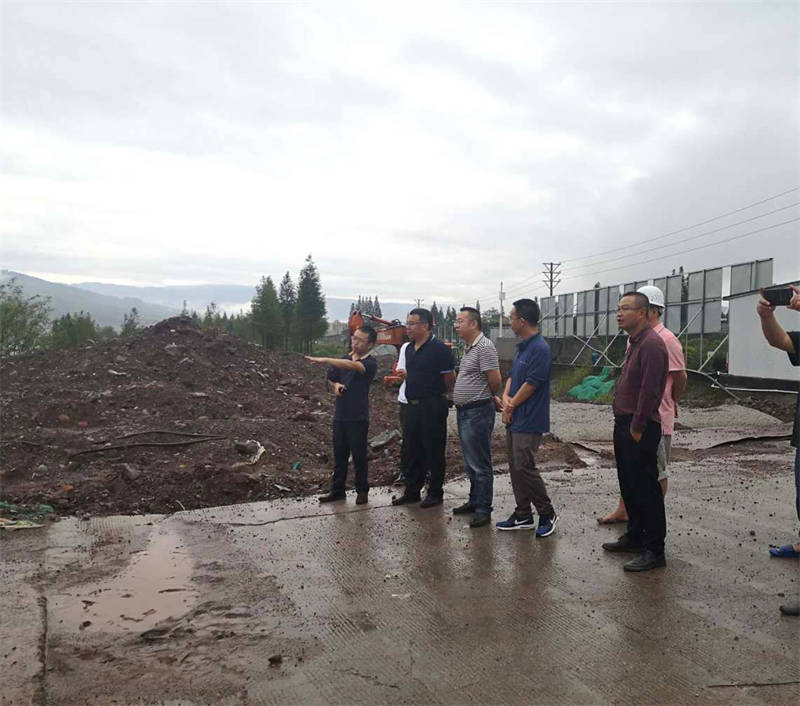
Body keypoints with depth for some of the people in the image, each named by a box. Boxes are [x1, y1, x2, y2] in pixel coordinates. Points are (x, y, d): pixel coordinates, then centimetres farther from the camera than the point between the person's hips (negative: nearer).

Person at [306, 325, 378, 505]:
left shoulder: (370, 363, -10)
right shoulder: (343, 359, 9)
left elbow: (352, 366, -31)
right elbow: (330, 380, 20)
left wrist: (325, 360, -38)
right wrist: (335, 385, -4)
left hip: (358, 418, -5)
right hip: (340, 415, 5)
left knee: (359, 456, 4)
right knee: (339, 455, 12)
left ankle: (362, 491, 18)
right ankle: (337, 490, 23)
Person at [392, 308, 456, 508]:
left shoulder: (439, 349, -13)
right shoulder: (409, 349, 12)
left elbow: (450, 379, -10)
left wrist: (434, 393, 2)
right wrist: (404, 374, 6)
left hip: (432, 406, -8)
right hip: (413, 406, 8)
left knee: (434, 451, 2)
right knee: (414, 449, 14)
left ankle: (435, 493, 13)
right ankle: (412, 491, 24)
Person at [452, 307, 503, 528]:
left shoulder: (484, 347, -17)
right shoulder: (468, 348, 15)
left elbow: (495, 380, -21)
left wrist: (489, 397, -3)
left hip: (477, 412, -10)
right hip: (464, 412, 10)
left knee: (480, 464, -3)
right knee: (470, 463, 19)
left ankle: (483, 510, 5)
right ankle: (474, 501, 31)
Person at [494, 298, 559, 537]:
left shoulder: (540, 349, -17)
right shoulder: (522, 347, 14)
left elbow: (531, 384, -18)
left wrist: (511, 405, -7)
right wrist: (505, 397, -2)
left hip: (529, 421, -10)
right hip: (514, 419, 10)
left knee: (524, 467, -7)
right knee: (516, 467, 12)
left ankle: (547, 514, 9)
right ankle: (523, 516, 21)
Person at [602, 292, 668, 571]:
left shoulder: (651, 343, -17)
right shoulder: (635, 343, 16)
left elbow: (649, 391, -21)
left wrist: (637, 428, -18)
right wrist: (623, 424, 16)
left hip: (640, 431, -10)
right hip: (624, 425, 10)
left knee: (646, 490, -3)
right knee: (629, 486, 18)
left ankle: (654, 551, 6)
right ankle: (634, 537, 32)